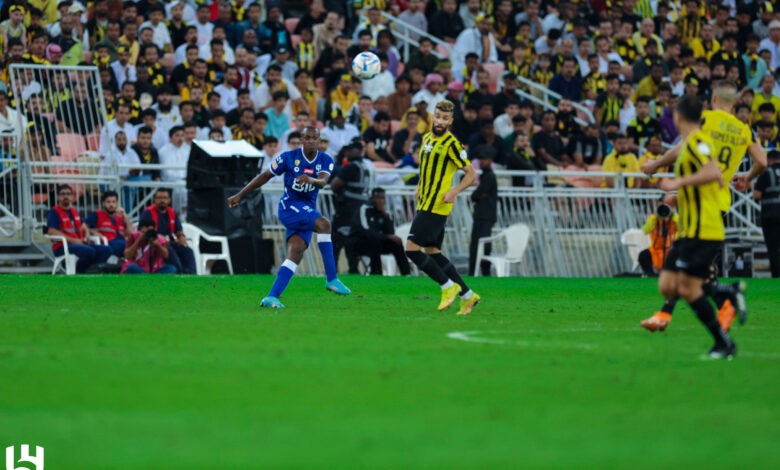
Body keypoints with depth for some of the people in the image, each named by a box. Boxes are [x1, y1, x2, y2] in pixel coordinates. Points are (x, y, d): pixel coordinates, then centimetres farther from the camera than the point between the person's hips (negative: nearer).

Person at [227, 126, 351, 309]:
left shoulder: (325, 161, 2)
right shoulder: (289, 157, -6)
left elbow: (323, 181, -18)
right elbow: (265, 176, 3)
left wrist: (311, 180, -43)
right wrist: (240, 195, 5)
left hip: (308, 211, 5)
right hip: (289, 206, -5)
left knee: (295, 256, -10)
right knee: (324, 224, -28)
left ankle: (272, 297, -11)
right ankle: (332, 279, -30)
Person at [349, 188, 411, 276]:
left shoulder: (383, 212, 3)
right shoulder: (364, 209, -16)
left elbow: (391, 232, -7)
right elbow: (365, 231, -29)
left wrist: (385, 215, -18)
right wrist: (387, 237, -31)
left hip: (376, 242, 6)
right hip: (357, 241, -6)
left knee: (396, 243, -12)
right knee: (375, 241, -35)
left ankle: (406, 274, -15)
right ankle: (376, 273, -34)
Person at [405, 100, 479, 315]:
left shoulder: (451, 144, -12)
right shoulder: (427, 138, 13)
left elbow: (471, 173, -10)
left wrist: (454, 191, -24)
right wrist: (420, 188, 13)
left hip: (435, 207, -9)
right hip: (425, 204, 9)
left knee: (412, 248, -11)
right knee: (432, 252, 10)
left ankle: (449, 286, -1)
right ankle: (467, 295, 16)